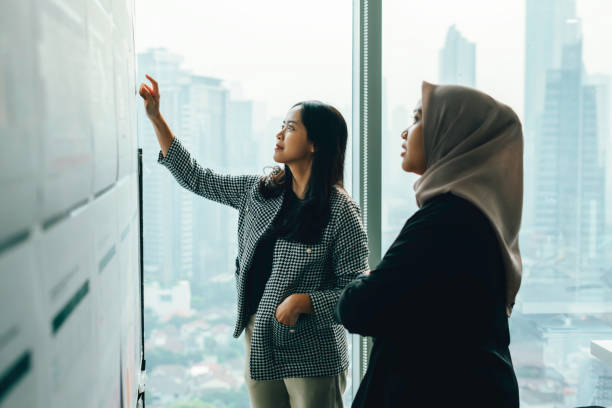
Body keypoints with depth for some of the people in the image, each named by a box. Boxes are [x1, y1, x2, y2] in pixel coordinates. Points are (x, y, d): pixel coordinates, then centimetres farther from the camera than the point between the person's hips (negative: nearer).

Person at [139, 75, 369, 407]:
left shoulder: (340, 210, -12)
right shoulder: (258, 191, 5)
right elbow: (196, 178, 13)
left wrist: (304, 301, -23)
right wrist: (155, 118, 12)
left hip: (312, 356, -5)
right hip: (260, 343, 6)